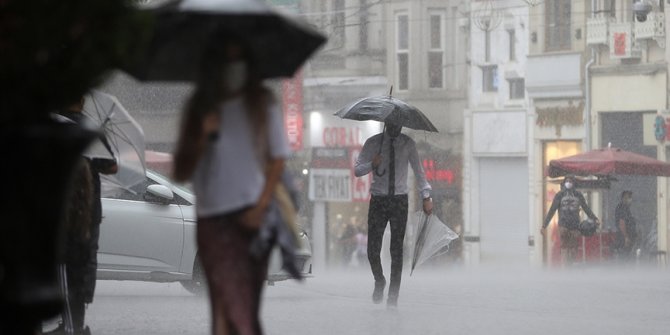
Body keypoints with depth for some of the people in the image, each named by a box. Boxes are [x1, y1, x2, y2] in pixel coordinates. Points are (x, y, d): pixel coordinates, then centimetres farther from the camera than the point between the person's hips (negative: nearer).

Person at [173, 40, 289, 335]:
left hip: (252, 217, 0)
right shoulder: (199, 109, 9)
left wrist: (261, 206, -8)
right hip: (212, 219, 0)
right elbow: (181, 173, 8)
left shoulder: (261, 103, 6)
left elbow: (277, 159, 4)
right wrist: (202, 139, -8)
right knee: (234, 306, -13)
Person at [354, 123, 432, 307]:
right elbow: (358, 170, 1)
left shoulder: (408, 144, 4)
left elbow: (418, 171, 8)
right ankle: (379, 281, 23)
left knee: (397, 250, -2)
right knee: (373, 249, -6)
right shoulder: (373, 143, 2)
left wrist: (426, 196, -2)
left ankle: (393, 294, 4)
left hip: (399, 200, 0)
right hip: (378, 200, 0)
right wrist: (372, 165, -20)